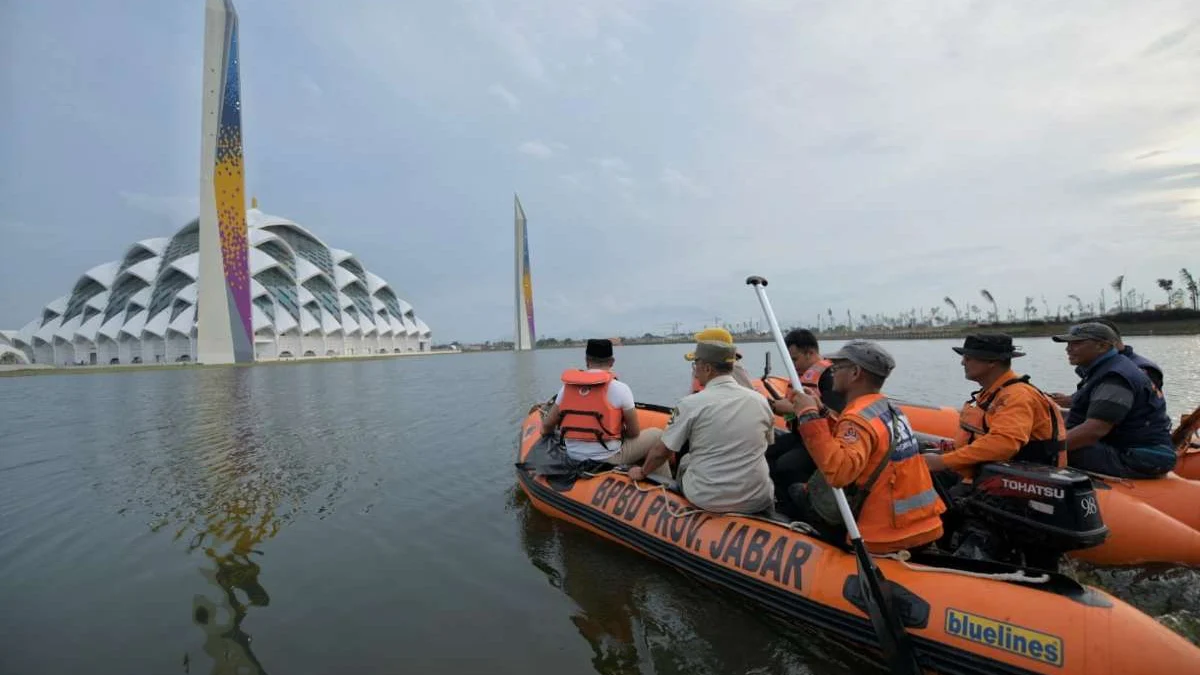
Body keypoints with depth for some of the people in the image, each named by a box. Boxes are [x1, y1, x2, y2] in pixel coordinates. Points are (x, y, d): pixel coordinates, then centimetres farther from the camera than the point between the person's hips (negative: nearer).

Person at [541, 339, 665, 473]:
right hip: (608, 460, -5)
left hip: (574, 457, 5)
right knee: (657, 435, 12)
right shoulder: (619, 388, -13)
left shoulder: (567, 386, 0)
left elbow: (547, 425, 7)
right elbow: (634, 432, -6)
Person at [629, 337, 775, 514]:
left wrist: (642, 472, 14)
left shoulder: (691, 403, -13)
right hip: (757, 502, 2)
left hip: (706, 500, -2)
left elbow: (661, 451, -5)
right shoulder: (760, 400, -3)